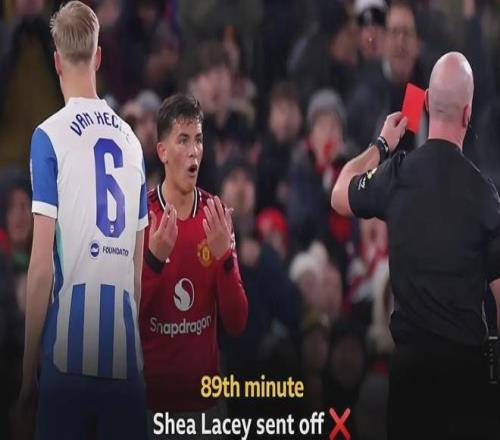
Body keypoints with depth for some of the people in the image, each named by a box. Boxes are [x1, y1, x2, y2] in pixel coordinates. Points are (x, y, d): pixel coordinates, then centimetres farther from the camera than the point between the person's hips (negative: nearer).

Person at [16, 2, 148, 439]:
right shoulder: (130, 140, 11)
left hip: (69, 354, -4)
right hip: (126, 355, 4)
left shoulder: (50, 136, -2)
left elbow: (42, 264, -6)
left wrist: (27, 372, -1)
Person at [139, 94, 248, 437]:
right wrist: (154, 259, -24)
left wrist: (224, 257, -17)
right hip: (150, 394, -3)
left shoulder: (217, 216, 1)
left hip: (204, 394, 3)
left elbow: (237, 324, -2)